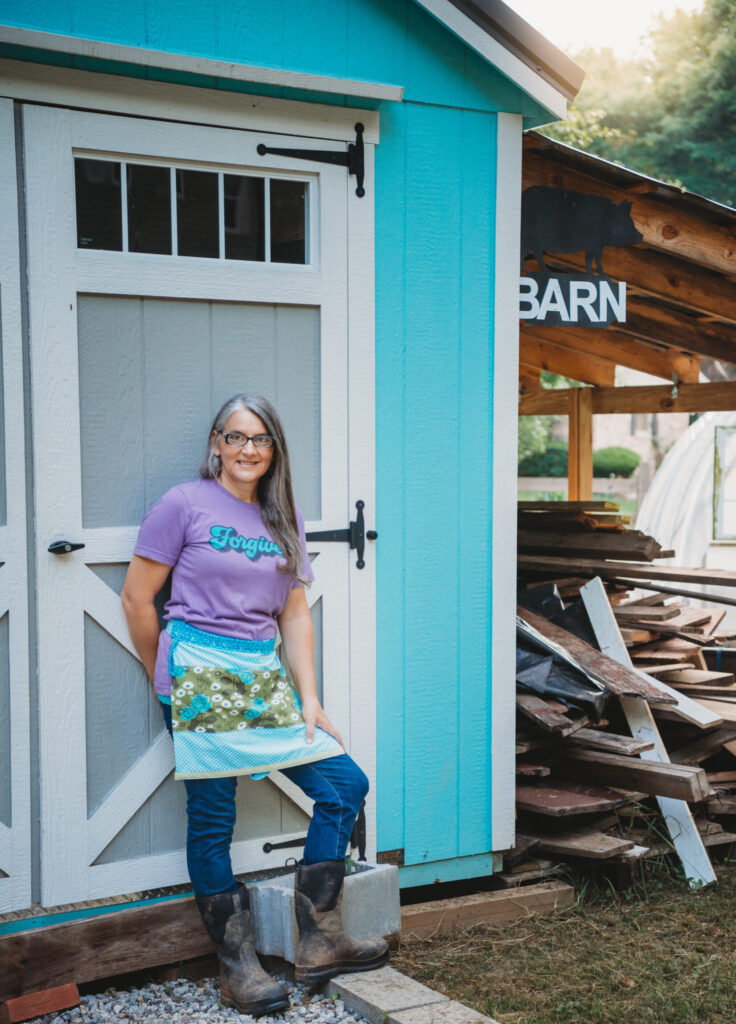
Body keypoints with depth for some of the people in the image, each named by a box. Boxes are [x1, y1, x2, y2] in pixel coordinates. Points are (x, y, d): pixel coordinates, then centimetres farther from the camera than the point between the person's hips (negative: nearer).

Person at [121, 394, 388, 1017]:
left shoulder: (284, 517, 15)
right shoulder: (185, 504, -2)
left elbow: (294, 612, 13)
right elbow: (137, 598, -1)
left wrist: (309, 699, 6)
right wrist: (166, 680, 5)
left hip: (264, 674, 6)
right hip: (201, 677, -6)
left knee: (345, 784, 0)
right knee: (212, 819, -3)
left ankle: (320, 942, 9)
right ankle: (237, 965, 12)